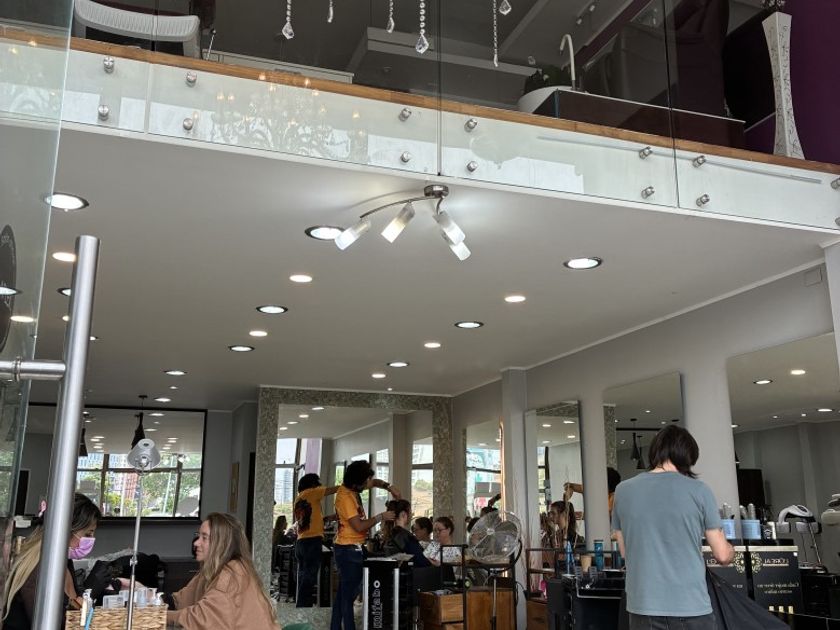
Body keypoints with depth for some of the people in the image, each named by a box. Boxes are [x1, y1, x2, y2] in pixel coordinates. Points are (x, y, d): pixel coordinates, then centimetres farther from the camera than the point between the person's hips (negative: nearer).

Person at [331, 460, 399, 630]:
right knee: (349, 593, -7)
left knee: (344, 592, 15)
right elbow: (359, 526, -25)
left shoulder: (352, 488, 4)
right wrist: (380, 517, -16)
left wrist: (390, 488, 5)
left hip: (350, 549, 10)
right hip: (349, 550, -10)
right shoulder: (345, 497, -23)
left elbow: (374, 482, 21)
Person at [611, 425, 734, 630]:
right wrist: (731, 550, 23)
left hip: (644, 606, 2)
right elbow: (722, 555, 1)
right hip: (691, 607, -2)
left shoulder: (624, 490, 1)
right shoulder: (698, 490, -5)